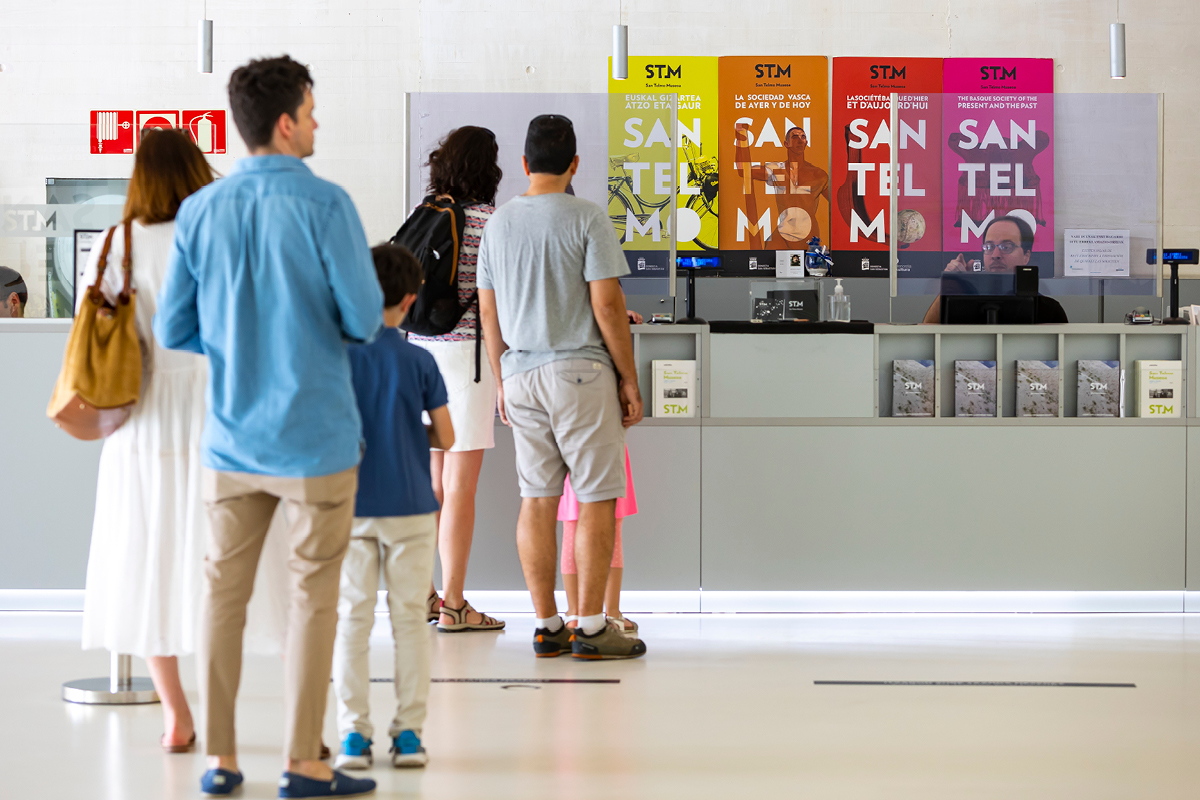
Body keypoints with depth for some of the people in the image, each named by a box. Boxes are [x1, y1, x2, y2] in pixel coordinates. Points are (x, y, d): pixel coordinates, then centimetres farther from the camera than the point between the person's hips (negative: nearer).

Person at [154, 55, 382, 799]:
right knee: (313, 596, 3)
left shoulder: (200, 212, 1)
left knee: (225, 591, 11)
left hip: (231, 438, 4)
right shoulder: (324, 205, -12)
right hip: (315, 437, -4)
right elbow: (365, 317, -12)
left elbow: (173, 329, 5)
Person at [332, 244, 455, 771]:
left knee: (352, 618, 4)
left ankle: (353, 732, 3)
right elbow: (445, 438, -1)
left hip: (351, 506, 0)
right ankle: (408, 731, 8)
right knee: (409, 617, 7)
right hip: (411, 508, 0)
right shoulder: (419, 361, -4)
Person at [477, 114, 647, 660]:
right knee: (597, 497, 0)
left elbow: (488, 312, 12)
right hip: (580, 370, -6)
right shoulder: (587, 219, -9)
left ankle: (547, 626, 10)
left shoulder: (498, 223, 8)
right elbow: (607, 306, -12)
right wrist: (628, 380, -4)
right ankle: (591, 627, -1)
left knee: (536, 498, 8)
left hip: (520, 374, 6)